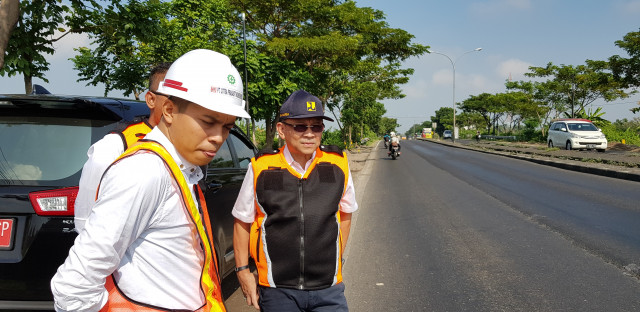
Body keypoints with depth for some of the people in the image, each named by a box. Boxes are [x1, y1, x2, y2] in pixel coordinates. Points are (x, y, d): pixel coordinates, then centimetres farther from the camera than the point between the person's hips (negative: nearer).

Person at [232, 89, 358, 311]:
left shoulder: (338, 164, -1)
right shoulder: (261, 169, -6)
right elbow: (243, 221, 5)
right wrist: (243, 271, 5)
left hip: (328, 288, 1)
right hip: (277, 290, -1)